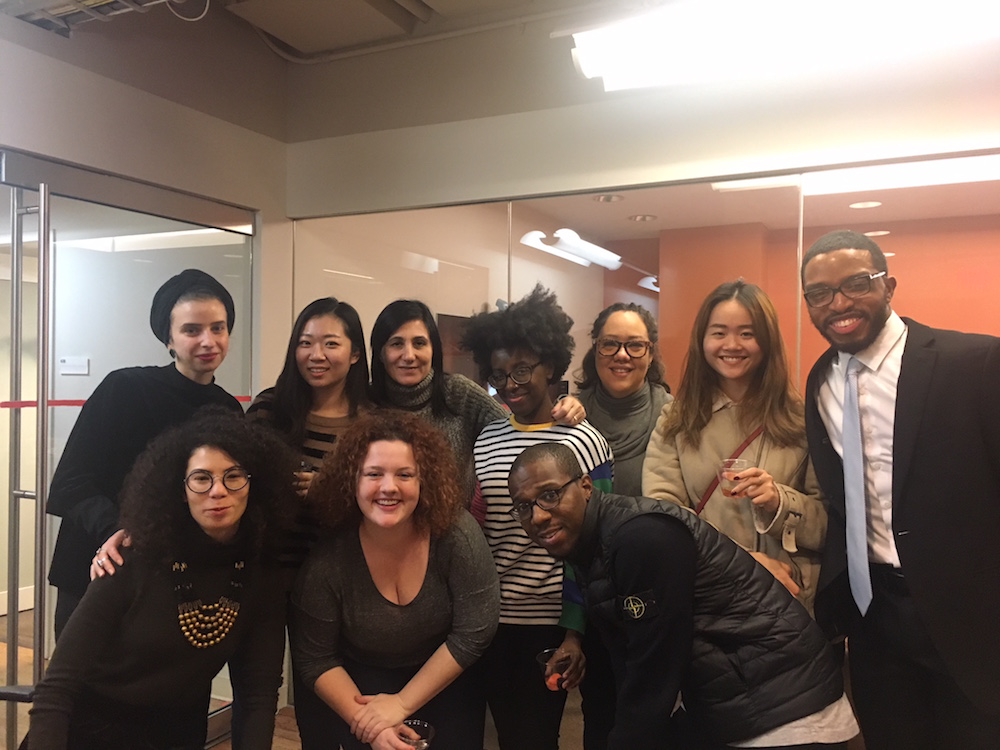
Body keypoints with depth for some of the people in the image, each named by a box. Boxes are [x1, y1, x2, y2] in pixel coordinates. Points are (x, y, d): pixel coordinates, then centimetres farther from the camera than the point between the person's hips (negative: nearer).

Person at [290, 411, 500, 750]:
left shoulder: (456, 535, -24)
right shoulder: (328, 560, -22)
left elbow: (474, 632, -19)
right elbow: (315, 660, -11)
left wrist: (402, 703, -16)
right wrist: (365, 723, -20)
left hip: (447, 687, 1)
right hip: (361, 689, 0)